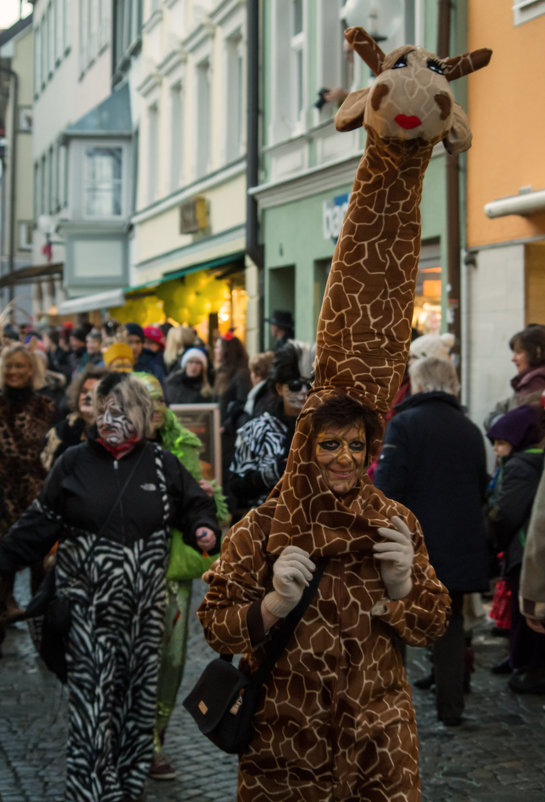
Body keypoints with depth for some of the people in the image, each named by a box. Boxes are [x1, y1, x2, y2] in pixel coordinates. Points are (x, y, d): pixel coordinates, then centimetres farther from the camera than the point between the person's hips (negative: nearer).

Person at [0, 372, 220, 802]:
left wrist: (205, 529, -7)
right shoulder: (74, 462, 2)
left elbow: (195, 505, 14)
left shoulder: (162, 464, 3)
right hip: (89, 604, -1)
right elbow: (40, 523, 4)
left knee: (136, 693, 8)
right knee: (92, 695, -4)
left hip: (142, 605, 1)